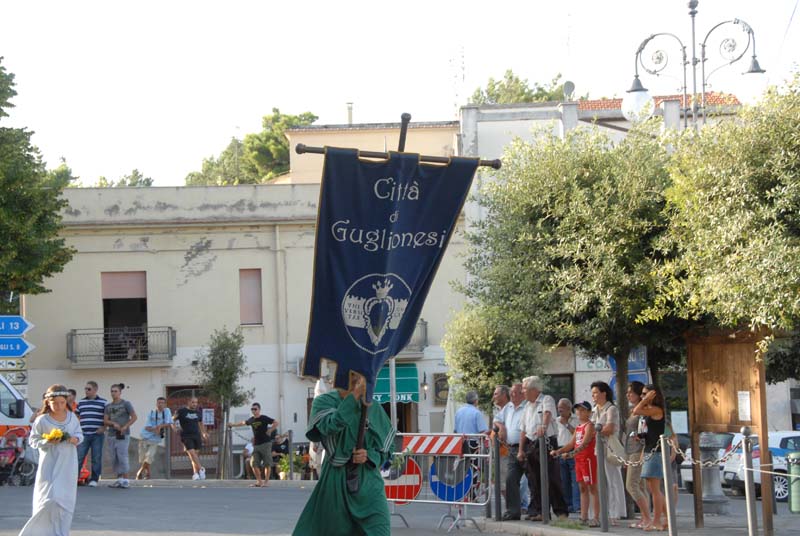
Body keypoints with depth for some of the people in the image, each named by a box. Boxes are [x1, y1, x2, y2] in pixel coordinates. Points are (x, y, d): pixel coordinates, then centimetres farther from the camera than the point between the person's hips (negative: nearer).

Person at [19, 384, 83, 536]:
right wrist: (48, 442, -19)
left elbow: (80, 435, 11)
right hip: (49, 465, -4)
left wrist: (74, 439, -11)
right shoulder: (42, 421, -8)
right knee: (49, 500, -11)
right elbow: (33, 440, -3)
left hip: (68, 465, 4)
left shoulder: (72, 418, 2)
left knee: (66, 501, 5)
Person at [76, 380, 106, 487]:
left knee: (96, 458, 1)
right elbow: (77, 416, 23)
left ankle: (94, 479, 7)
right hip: (84, 434, 2)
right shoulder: (81, 402, 14)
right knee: (79, 457, -3)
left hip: (97, 435, -2)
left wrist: (103, 427, -8)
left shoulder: (103, 402, 4)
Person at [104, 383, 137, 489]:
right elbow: (105, 420, 7)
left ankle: (125, 480, -11)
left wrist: (125, 426, -12)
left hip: (123, 435, -5)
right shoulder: (108, 406, 13)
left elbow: (134, 417, -2)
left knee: (122, 457, -13)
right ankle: (119, 480, 10)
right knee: (114, 459, 4)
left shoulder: (126, 404, 1)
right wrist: (114, 424, -13)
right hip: (112, 435, 5)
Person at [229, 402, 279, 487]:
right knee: (254, 463, -1)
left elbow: (276, 423, -7)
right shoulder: (251, 420, 12)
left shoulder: (264, 418, -5)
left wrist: (270, 430, -12)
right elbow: (243, 423, 31)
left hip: (265, 444, -6)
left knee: (267, 464, -4)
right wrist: (233, 424, 41)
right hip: (256, 445, 6)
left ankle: (266, 481, 1)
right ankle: (259, 481, 7)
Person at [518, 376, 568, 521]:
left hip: (547, 443, -7)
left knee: (552, 479, -9)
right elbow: (523, 429, 19)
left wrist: (544, 426, -46)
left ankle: (561, 511, -6)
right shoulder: (528, 406, 19)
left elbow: (548, 413, -25)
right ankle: (538, 511, 12)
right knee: (535, 481, 7)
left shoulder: (547, 400, -4)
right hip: (531, 445, 7)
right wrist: (521, 450, 13)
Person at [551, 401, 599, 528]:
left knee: (592, 488, -7)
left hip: (588, 459, -9)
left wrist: (570, 454, -30)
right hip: (578, 459, 9)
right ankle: (584, 517, 14)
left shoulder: (589, 426, -12)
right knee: (582, 488, 10)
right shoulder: (578, 427, 15)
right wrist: (558, 451, 4)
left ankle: (596, 518, -8)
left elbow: (584, 444, -23)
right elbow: (571, 444, 17)